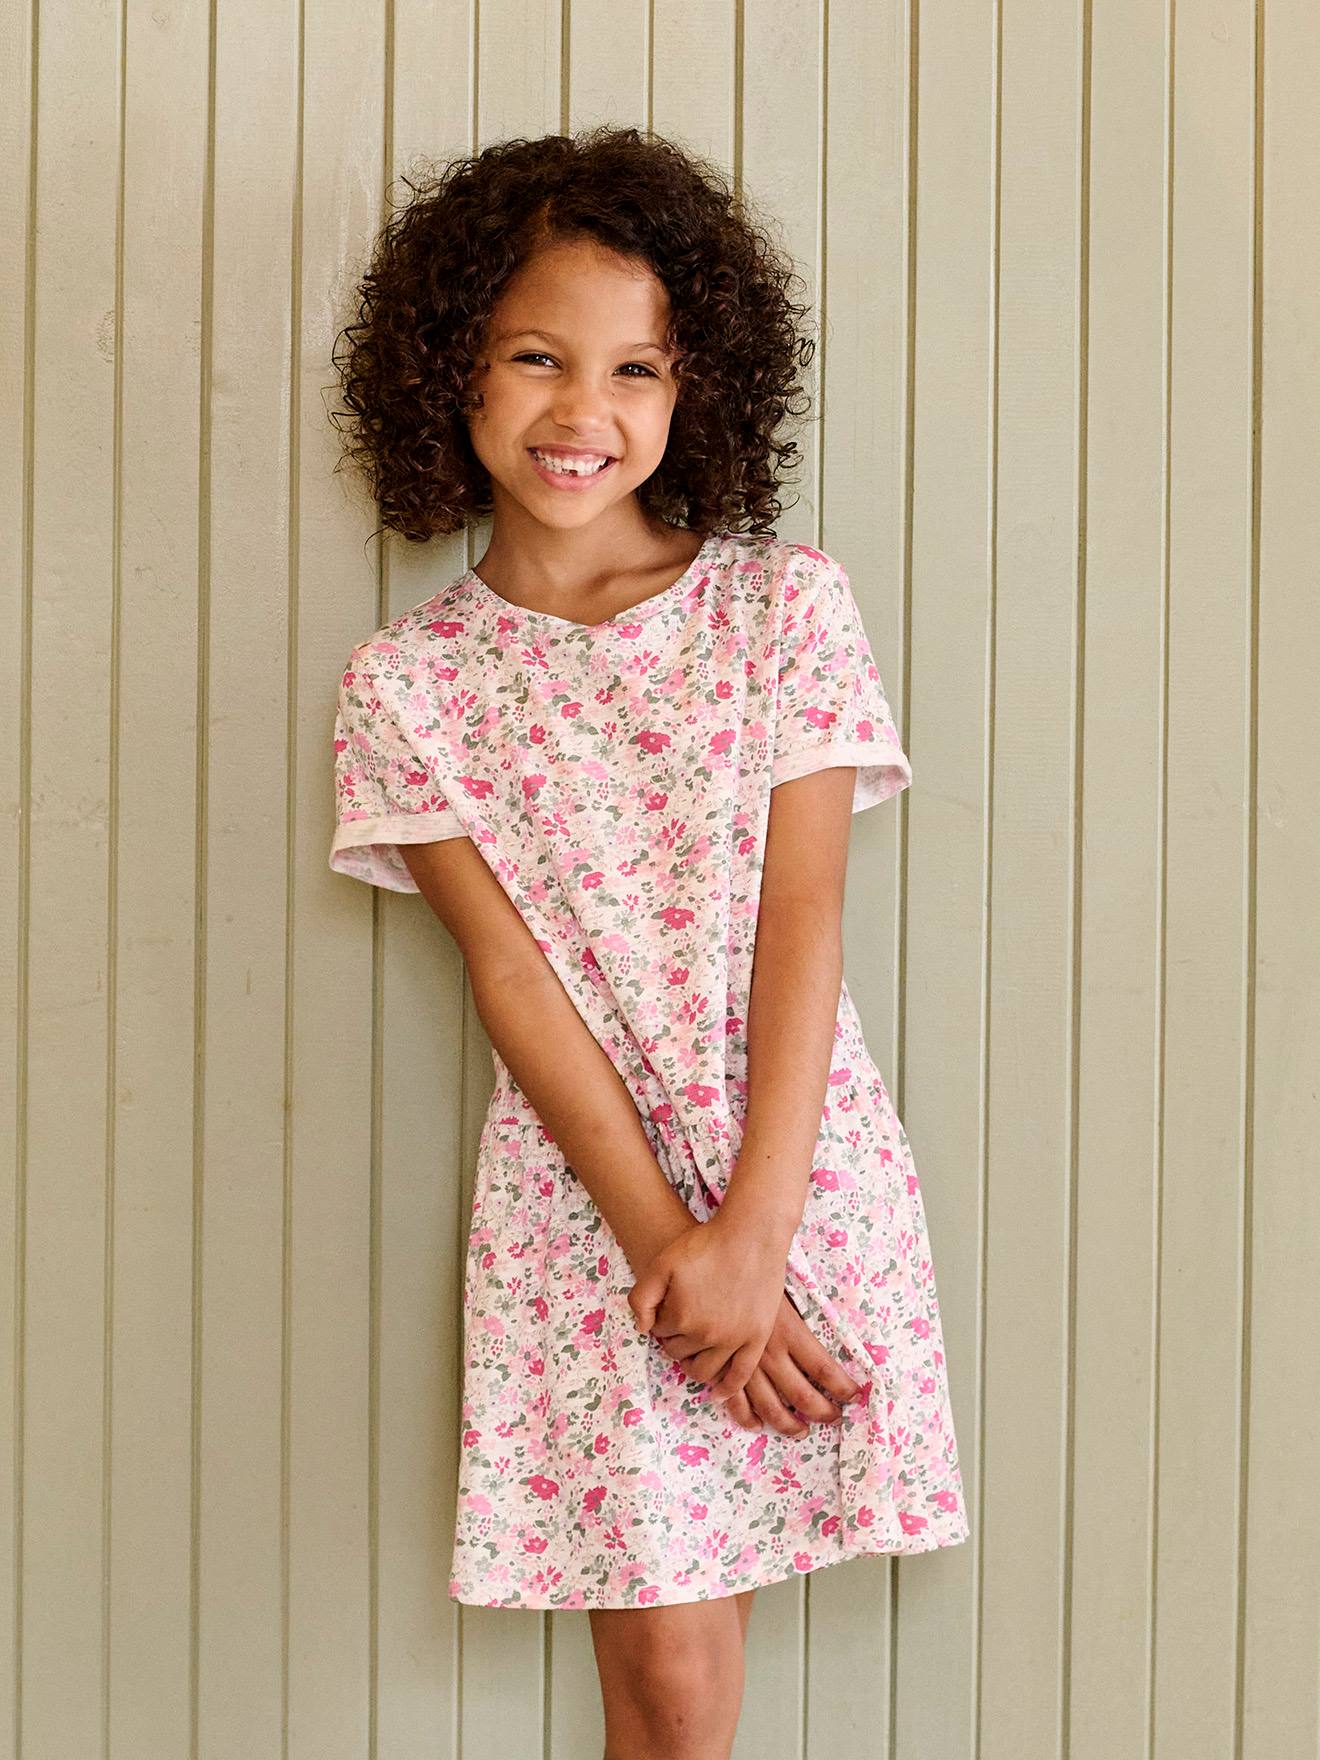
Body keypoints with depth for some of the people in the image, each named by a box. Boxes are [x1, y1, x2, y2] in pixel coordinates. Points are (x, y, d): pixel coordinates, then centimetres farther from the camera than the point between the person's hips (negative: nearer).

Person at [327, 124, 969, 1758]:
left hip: (805, 1181, 0)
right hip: (581, 1211, 0)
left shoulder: (787, 606, -1)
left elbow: (801, 918, -6)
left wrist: (752, 1231, -12)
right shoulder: (405, 681, 0)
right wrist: (664, 1238, -12)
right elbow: (509, 970, -5)